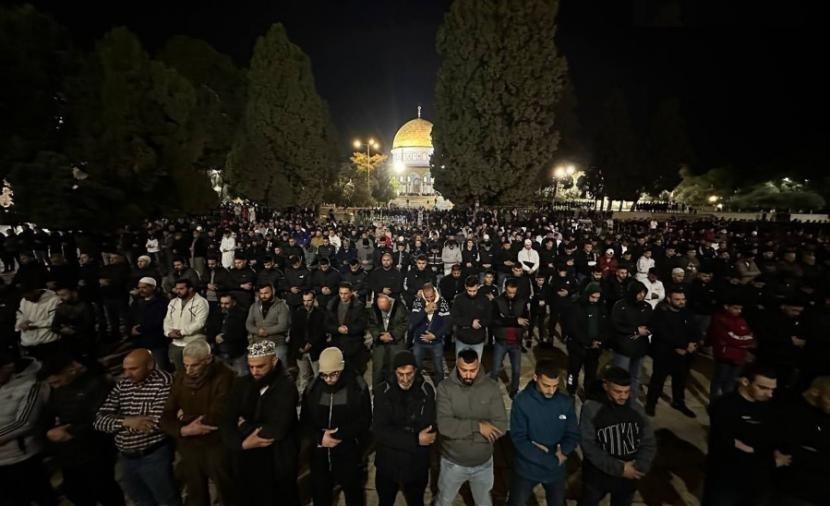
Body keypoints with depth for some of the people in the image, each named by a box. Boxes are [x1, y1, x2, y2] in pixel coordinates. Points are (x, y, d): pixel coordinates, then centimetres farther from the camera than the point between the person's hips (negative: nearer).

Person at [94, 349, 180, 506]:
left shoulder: (163, 382, -19)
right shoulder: (122, 385, 2)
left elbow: (157, 424, -24)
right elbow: (99, 420, 0)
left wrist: (119, 423, -9)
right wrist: (125, 421, -19)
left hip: (154, 456, -6)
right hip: (125, 457, 6)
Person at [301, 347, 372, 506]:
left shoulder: (358, 387, -13)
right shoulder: (313, 388, -3)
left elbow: (365, 421, -10)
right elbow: (304, 421, 3)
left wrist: (338, 435, -19)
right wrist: (319, 437, -15)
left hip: (349, 454, -2)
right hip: (320, 454, 3)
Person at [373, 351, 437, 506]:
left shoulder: (426, 391, -15)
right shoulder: (383, 391, -14)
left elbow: (430, 430, -17)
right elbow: (379, 431, -20)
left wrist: (395, 434, -24)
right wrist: (414, 439, -25)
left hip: (416, 464, 0)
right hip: (387, 463, 0)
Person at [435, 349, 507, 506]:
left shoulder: (491, 388, -16)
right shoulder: (445, 388, -20)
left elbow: (501, 427, -19)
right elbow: (444, 426, -27)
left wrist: (459, 430, -23)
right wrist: (477, 426, -29)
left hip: (483, 463, 1)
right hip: (453, 463, -1)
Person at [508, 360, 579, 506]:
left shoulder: (565, 402, -11)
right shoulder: (521, 401, -22)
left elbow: (573, 435, -3)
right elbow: (518, 439, -21)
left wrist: (562, 451, -23)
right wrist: (551, 460, -24)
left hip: (556, 471, 3)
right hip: (527, 469, -3)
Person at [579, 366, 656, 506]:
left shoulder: (636, 409, -8)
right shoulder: (591, 408, -21)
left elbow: (649, 443, -4)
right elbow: (589, 446, -20)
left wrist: (639, 466, -18)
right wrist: (618, 468, -23)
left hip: (628, 477, 3)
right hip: (597, 476, -3)